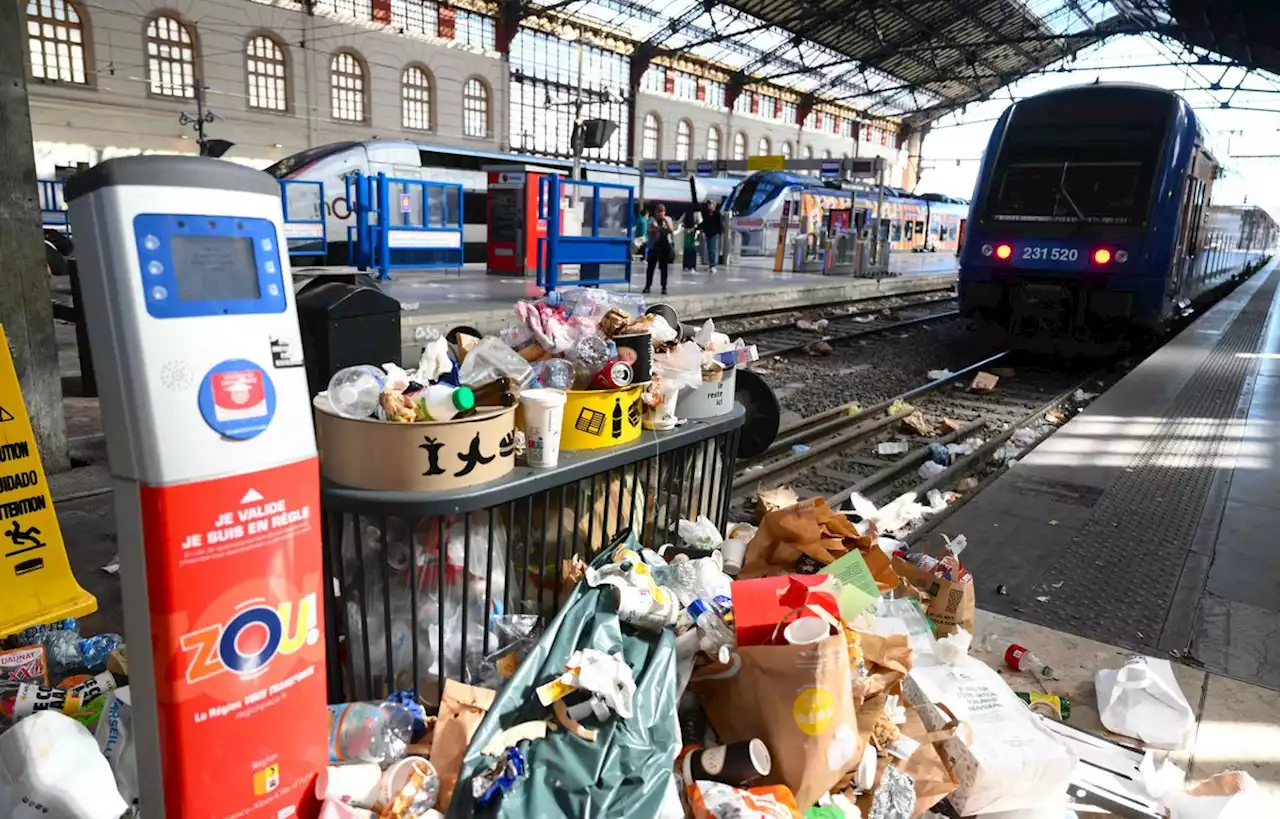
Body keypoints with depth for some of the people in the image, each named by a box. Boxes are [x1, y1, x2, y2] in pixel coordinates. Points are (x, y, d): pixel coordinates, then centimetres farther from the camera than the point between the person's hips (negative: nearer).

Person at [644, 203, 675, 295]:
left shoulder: (668, 219, 8)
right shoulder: (652, 219, 5)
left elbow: (671, 230, -3)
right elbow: (649, 231, -3)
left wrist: (666, 221, -10)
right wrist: (657, 229, -17)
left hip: (665, 246, 0)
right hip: (654, 246, 0)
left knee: (664, 267, 2)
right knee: (650, 266, 0)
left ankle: (664, 287, 6)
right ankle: (648, 286, 7)